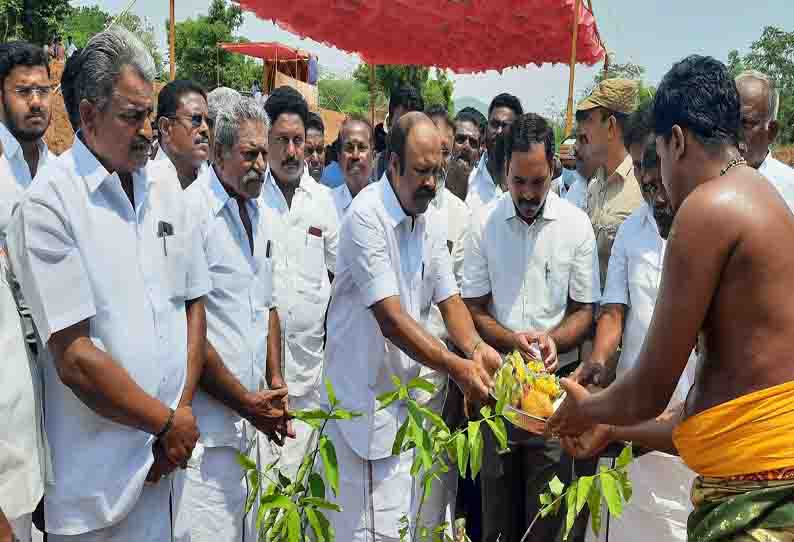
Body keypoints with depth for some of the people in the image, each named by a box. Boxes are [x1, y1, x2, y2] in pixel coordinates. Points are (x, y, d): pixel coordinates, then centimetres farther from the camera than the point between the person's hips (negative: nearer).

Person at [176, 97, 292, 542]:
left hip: (254, 420, 8)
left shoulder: (260, 215, 12)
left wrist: (276, 382, 9)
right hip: (207, 423, -8)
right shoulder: (190, 211, -14)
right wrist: (247, 402, -13)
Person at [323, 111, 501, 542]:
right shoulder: (367, 215, -16)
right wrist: (457, 367, -25)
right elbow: (390, 317, -22)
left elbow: (449, 299, 7)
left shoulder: (428, 220, 8)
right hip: (368, 397, -7)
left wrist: (475, 347, -13)